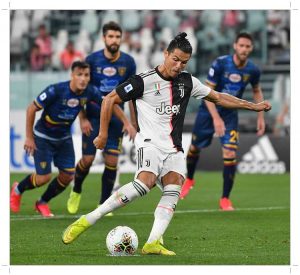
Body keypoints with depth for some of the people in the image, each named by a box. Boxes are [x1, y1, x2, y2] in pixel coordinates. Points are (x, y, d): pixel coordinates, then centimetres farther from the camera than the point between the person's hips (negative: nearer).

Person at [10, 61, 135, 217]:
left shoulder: (90, 92, -16)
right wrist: (29, 137, -18)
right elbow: (31, 109, -20)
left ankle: (42, 203, 24)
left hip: (64, 138, 5)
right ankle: (18, 190, 23)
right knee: (44, 177, -10)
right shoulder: (56, 90, -29)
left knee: (67, 176, -1)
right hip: (43, 137, -5)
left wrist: (126, 122, -3)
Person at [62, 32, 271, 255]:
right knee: (145, 182, -30)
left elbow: (218, 97, 21)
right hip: (150, 143, -6)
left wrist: (253, 106, 19)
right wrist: (103, 134, -1)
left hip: (174, 150, 6)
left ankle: (153, 243, -27)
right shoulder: (144, 81, -6)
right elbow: (110, 100, 0)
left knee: (173, 190, -18)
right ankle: (88, 220, -27)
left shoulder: (187, 82, 11)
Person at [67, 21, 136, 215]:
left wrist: (133, 121, 4)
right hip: (93, 117, -1)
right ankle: (76, 191, 27)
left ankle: (104, 204, 8)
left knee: (112, 161, -5)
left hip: (115, 117, 1)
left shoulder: (128, 62, -3)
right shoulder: (92, 60, -8)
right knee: (88, 159, -3)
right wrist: (82, 119, -7)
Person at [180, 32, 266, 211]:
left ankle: (225, 199, -3)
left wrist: (261, 117, 6)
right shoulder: (220, 64, -23)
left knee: (230, 154, -15)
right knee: (195, 148, 14)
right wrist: (216, 118, -31)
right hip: (209, 111, -1)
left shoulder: (253, 70, -12)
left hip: (230, 114, 1)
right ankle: (189, 180, 46)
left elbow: (257, 91, 10)